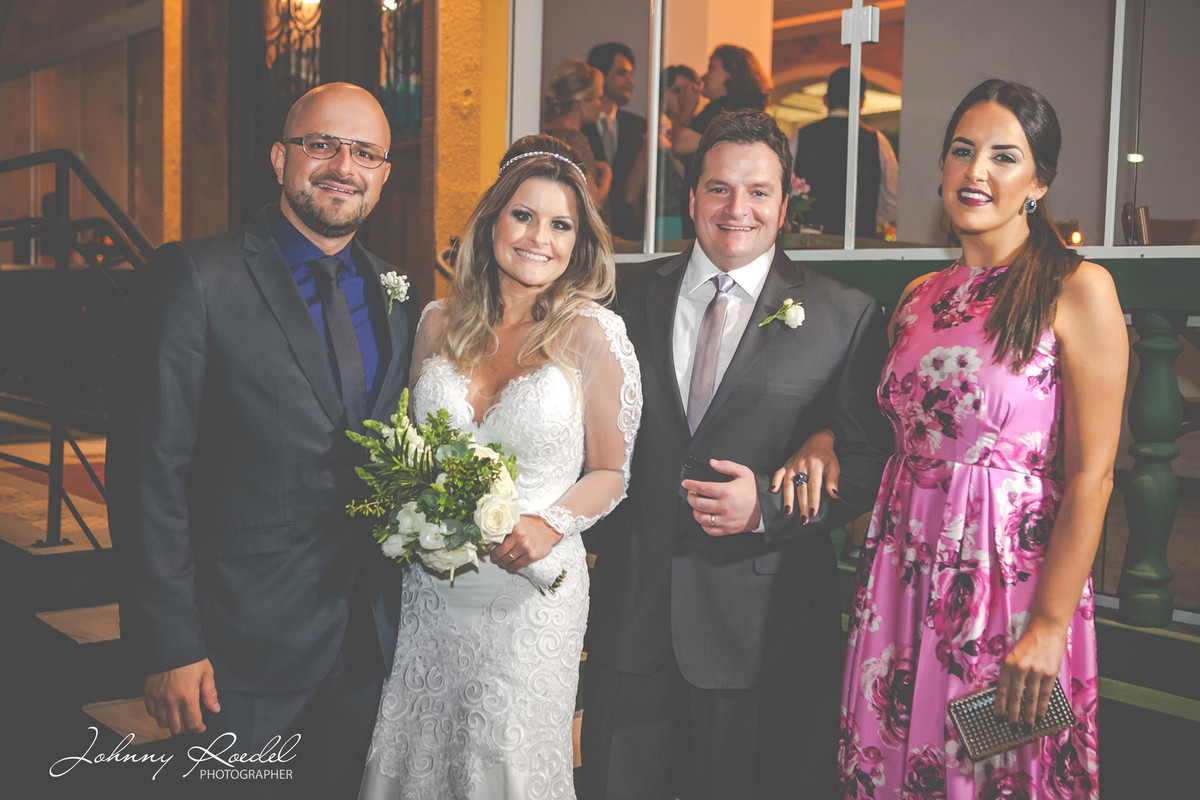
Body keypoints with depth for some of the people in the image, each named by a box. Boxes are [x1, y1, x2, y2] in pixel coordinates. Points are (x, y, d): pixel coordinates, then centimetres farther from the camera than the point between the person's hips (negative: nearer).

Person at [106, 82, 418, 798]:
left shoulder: (399, 297, 8)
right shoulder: (199, 277, -10)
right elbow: (150, 469, -12)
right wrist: (169, 644, -14)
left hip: (368, 643, 5)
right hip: (246, 646, -5)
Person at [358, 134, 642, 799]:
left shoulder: (591, 333, -6)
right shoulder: (440, 325, 4)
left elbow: (610, 473, 0)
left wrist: (550, 526, -18)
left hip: (531, 589, -3)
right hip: (429, 588, 3)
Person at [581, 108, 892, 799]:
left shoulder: (847, 318, -1)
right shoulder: (630, 296, 7)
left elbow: (871, 459, -3)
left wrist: (769, 505, -15)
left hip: (765, 630, -2)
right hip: (631, 614, 3)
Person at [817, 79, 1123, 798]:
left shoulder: (1078, 289, -8)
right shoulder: (919, 298, 10)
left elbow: (1090, 477, -12)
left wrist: (1048, 629, -16)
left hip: (1015, 580, -5)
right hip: (904, 581, 5)